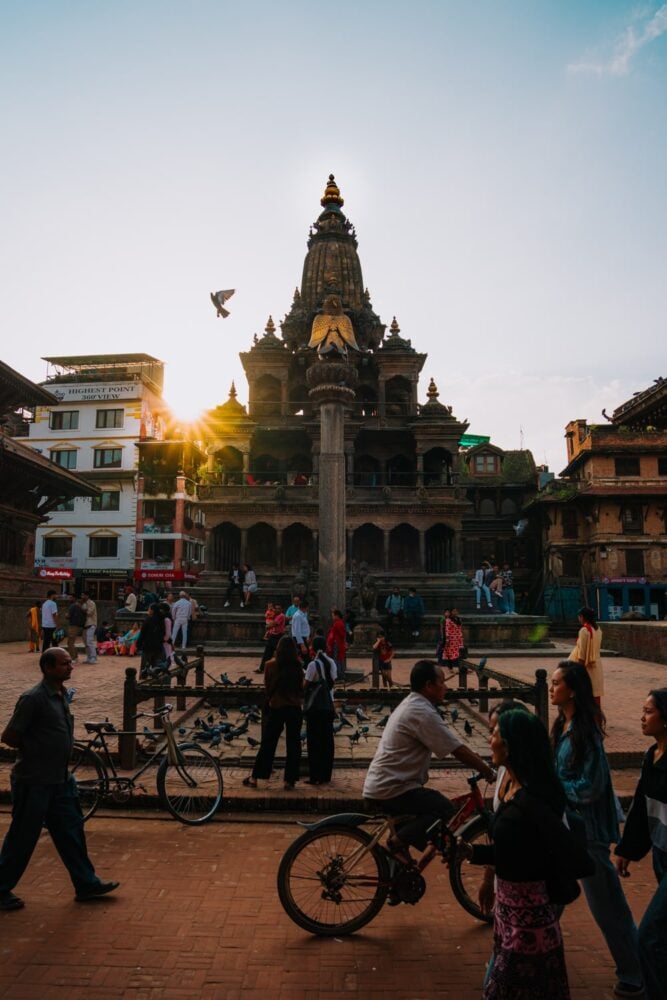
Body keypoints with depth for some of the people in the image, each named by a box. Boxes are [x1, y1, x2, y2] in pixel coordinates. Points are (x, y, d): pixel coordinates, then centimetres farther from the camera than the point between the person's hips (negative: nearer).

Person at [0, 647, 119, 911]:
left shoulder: (61, 695, 7)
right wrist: (37, 751, -6)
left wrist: (55, 753, 9)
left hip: (59, 780, 8)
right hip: (34, 782, -8)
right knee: (22, 839, 7)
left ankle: (86, 884, 23)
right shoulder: (33, 698, -20)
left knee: (71, 832, 14)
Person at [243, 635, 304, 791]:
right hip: (295, 708, 0)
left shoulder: (271, 665, -8)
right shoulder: (298, 666, -7)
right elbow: (302, 687, 3)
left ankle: (254, 778, 14)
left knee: (267, 743, 10)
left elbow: (267, 686, 4)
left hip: (276, 707, 0)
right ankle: (289, 780, 12)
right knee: (293, 744, 9)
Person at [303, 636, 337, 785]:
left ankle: (315, 777, 6)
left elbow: (305, 686, -13)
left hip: (315, 707, -5)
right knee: (327, 740, 12)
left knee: (314, 741, 3)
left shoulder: (313, 664, -16)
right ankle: (326, 775, 18)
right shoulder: (331, 663, 1)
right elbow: (333, 682, 5)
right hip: (329, 704, 5)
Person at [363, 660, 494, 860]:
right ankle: (398, 842, -7)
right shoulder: (422, 712, -19)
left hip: (379, 785, 10)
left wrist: (482, 767, 22)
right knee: (445, 809, -12)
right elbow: (458, 750, -17)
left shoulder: (410, 705, 14)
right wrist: (489, 772, -4)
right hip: (391, 789, -10)